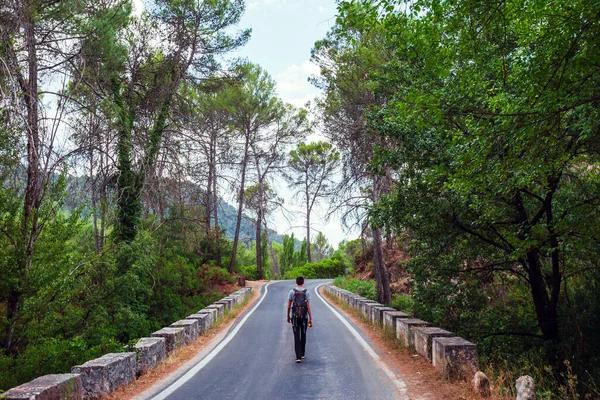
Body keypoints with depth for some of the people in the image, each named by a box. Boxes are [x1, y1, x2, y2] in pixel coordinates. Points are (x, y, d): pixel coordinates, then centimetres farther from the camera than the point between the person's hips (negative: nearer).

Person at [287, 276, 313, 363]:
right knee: (303, 335, 17)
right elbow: (308, 306, -7)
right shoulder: (306, 292, -3)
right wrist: (310, 318, -3)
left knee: (296, 337, -1)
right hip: (304, 317, 1)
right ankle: (302, 354, 30)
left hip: (294, 316, -1)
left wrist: (288, 316, 14)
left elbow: (289, 306, 1)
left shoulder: (292, 292, -1)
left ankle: (298, 357, -11)